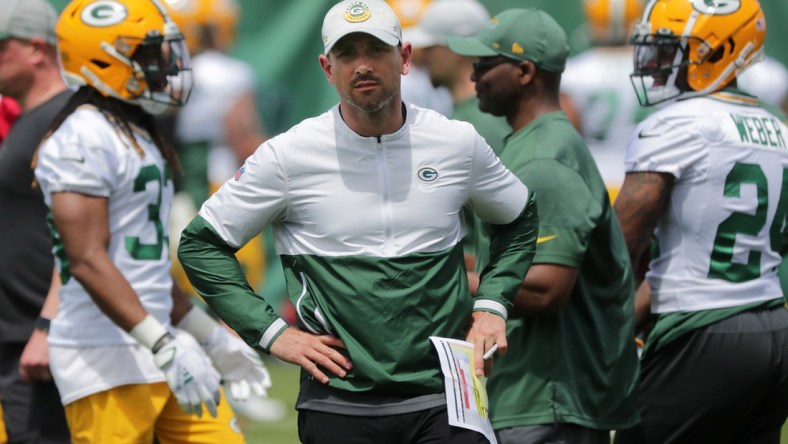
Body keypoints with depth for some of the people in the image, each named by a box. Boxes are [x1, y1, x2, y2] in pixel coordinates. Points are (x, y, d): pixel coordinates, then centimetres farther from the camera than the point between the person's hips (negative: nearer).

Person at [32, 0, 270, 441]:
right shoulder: (83, 141, -14)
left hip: (155, 350, 10)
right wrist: (165, 347, -25)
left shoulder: (137, 135, 17)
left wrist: (211, 337, 25)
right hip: (107, 360, -10)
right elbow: (87, 261, -21)